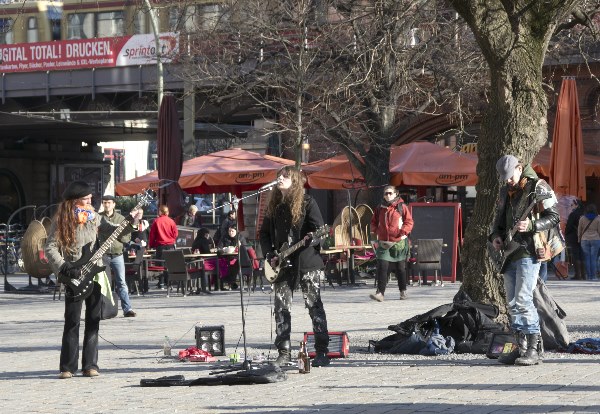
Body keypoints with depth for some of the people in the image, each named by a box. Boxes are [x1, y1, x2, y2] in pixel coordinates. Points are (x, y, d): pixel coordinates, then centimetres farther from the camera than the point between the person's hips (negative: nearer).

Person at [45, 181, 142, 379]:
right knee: (72, 322, -4)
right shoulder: (61, 220, -6)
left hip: (95, 274, 4)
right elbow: (50, 248, -10)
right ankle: (67, 367, 1)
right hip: (74, 279, -4)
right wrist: (65, 268, -18)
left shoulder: (92, 218, 8)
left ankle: (90, 365, 9)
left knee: (93, 321, 4)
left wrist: (130, 221, 6)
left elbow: (113, 231, 19)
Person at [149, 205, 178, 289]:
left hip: (160, 245, -2)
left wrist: (151, 245, 7)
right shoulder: (171, 221, -3)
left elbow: (152, 234, -4)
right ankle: (168, 282, 13)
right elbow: (175, 233, 2)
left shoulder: (156, 221, -7)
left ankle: (161, 283, -1)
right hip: (170, 245, 2)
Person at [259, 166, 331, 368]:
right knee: (281, 309, 2)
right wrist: (270, 255, 3)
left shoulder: (307, 203, -1)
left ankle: (322, 352, -2)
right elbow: (264, 234, 17)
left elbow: (319, 229, -5)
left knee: (315, 306, -5)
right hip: (281, 265, 5)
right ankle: (284, 353, 7)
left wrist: (311, 238, -27)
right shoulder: (274, 206, 12)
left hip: (306, 261, -5)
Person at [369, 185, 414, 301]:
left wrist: (403, 232, -17)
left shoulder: (401, 207, -2)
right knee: (382, 267, -12)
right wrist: (375, 231, -1)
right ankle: (380, 292, -16)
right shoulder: (379, 209, 7)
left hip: (399, 242, -2)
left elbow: (409, 222, -2)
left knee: (400, 268, 11)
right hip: (383, 243, 2)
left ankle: (403, 291, 27)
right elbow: (374, 222, 18)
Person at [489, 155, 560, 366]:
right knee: (512, 303, 7)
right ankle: (521, 347, 13)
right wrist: (496, 235, 7)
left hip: (528, 252, -8)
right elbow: (500, 217, 27)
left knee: (523, 300, -15)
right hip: (510, 252, 8)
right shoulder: (506, 192, 16)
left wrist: (531, 225, -24)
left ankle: (534, 348, -13)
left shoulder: (538, 187, -6)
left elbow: (553, 217, -9)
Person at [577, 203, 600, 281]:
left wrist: (579, 239, 19)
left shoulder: (582, 218, 2)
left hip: (585, 240, 1)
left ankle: (589, 276, 3)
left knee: (587, 259, 3)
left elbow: (579, 230, 8)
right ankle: (594, 276, -3)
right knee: (594, 258, -1)